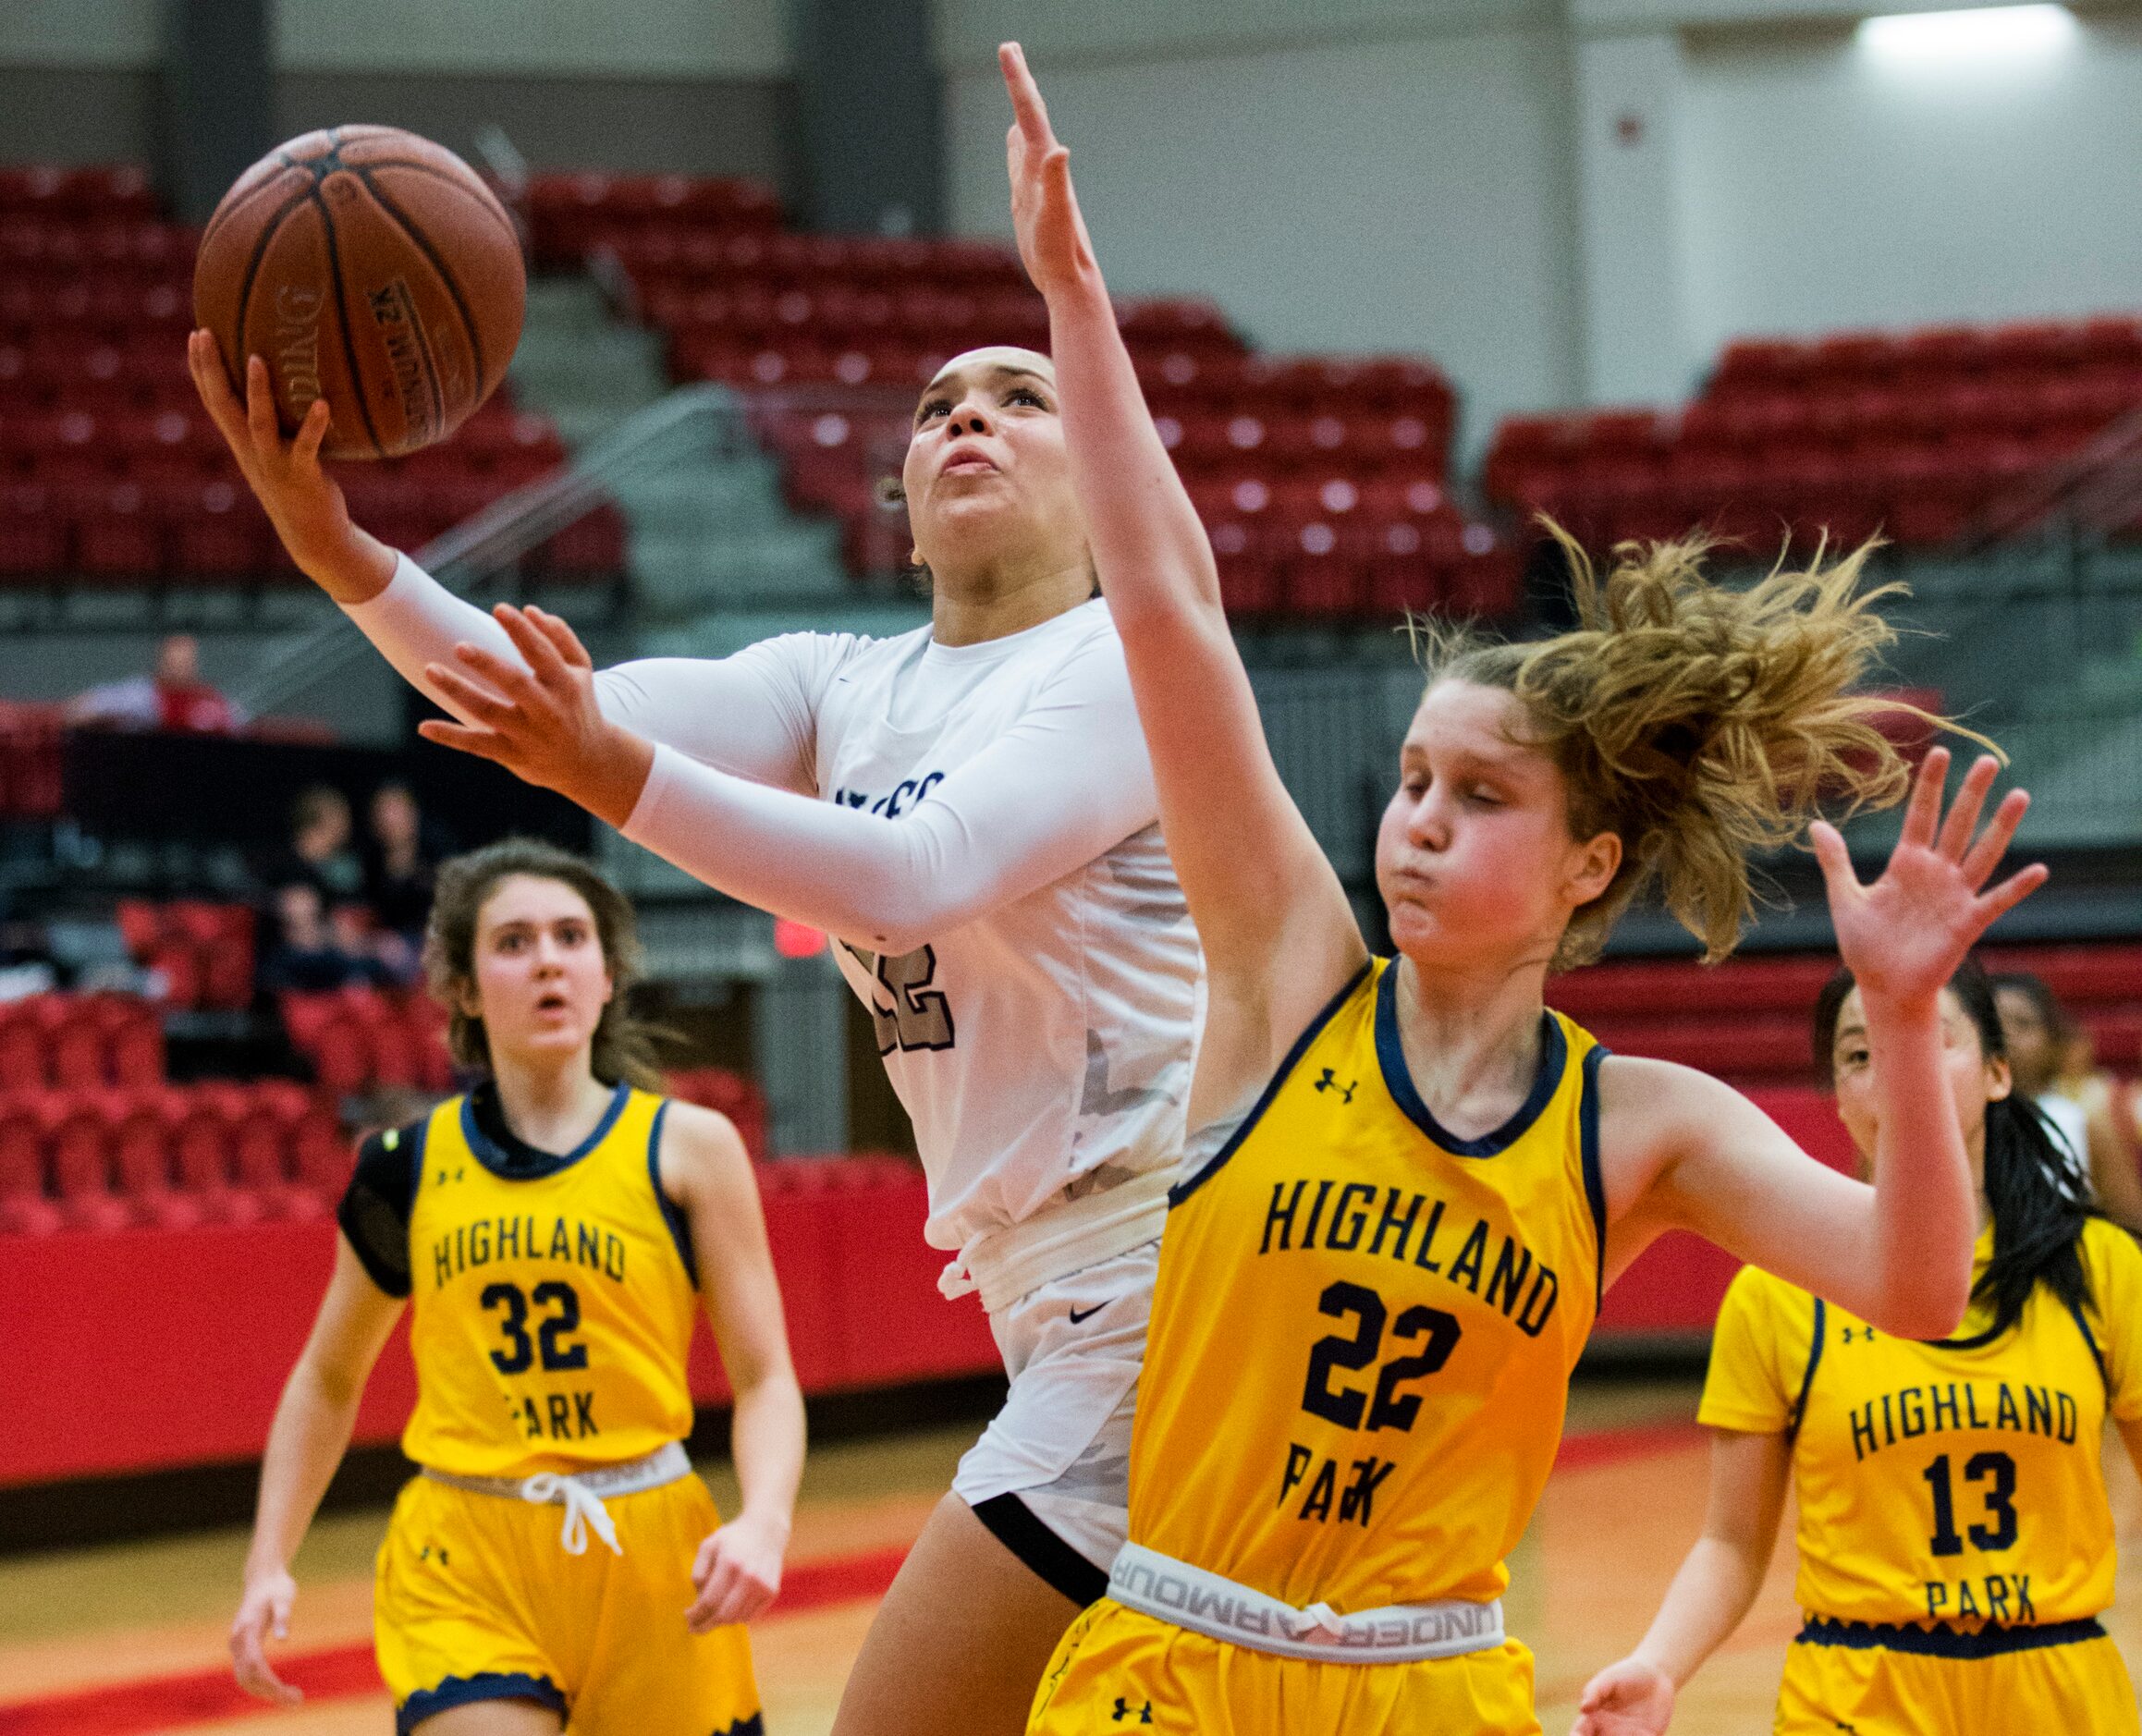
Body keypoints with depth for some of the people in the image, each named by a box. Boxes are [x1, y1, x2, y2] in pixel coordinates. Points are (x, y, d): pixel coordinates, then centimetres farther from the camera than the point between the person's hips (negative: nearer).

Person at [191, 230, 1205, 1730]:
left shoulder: (1130, 657, -9)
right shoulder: (846, 686, 13)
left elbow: (917, 875, -26)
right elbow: (569, 709, -4)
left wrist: (615, 776, -37)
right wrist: (338, 551, -20)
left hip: (1168, 1272, -9)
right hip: (1059, 1294, 9)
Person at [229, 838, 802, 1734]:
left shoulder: (686, 1148, 1)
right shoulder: (411, 1165, 6)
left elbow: (765, 1380, 0)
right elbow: (328, 1380, 19)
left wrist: (763, 1522, -19)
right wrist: (269, 1565, 10)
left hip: (650, 1559, 0)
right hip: (463, 1565, 0)